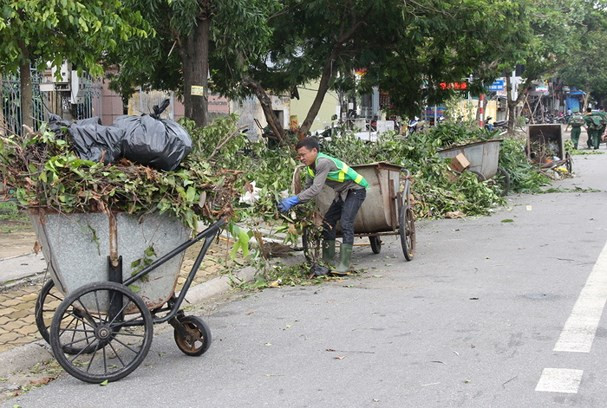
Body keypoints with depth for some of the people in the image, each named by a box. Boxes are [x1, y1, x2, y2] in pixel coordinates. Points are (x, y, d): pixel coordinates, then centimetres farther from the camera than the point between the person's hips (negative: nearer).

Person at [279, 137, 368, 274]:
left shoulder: (323, 162, -28)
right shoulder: (311, 167, 2)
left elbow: (316, 189, -36)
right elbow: (308, 188, 3)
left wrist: (294, 200, -36)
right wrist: (293, 200, -12)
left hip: (355, 190, -10)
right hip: (342, 193, 10)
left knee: (346, 223, -20)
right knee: (328, 221, 5)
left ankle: (344, 264, -21)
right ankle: (327, 261, 12)